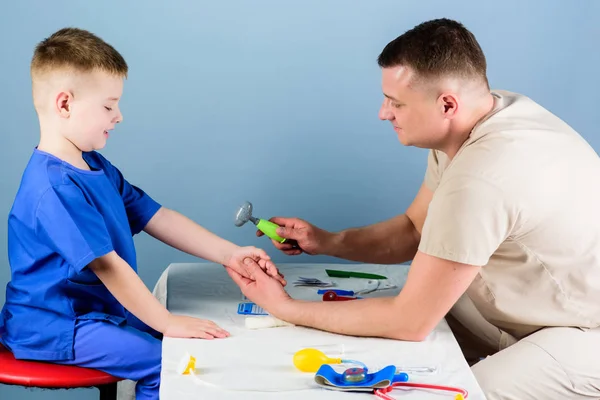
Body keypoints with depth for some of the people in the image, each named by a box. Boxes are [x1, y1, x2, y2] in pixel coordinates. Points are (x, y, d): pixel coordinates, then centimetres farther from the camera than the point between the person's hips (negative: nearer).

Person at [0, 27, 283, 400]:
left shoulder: (97, 167, 8)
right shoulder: (54, 187, -25)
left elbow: (158, 218, 6)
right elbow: (108, 265, -27)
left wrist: (228, 253, -2)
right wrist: (165, 321, -24)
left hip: (97, 309, 10)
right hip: (54, 325, -10)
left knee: (194, 342, 10)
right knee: (165, 364, -18)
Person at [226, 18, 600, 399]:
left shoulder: (478, 179, -33)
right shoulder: (473, 117, -6)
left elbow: (410, 322, -25)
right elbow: (415, 229, 8)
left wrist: (284, 307, -16)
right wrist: (327, 242, -6)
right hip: (542, 307, 8)